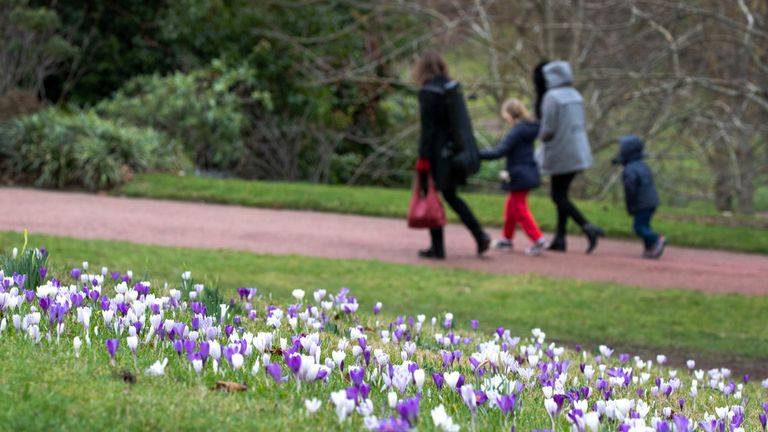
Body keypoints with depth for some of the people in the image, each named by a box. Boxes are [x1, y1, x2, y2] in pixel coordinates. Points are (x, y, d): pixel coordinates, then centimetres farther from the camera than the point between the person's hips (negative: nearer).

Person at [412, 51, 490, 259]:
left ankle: (437, 247, 6)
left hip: (436, 153, -7)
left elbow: (427, 128, -17)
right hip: (453, 152, 7)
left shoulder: (427, 93, -13)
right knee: (450, 196, 18)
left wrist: (423, 157, -16)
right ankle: (480, 236, 8)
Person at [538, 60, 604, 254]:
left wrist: (542, 135, 4)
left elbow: (548, 130, -19)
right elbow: (581, 125, 13)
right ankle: (559, 238, 14)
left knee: (558, 196, -1)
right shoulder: (575, 95, 9)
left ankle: (588, 227, -16)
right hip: (578, 151, 8)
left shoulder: (552, 97, -15)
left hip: (561, 154, -8)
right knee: (562, 194, 15)